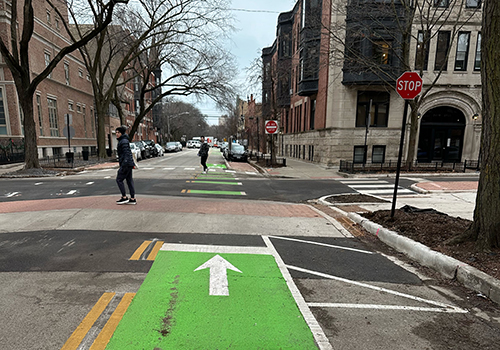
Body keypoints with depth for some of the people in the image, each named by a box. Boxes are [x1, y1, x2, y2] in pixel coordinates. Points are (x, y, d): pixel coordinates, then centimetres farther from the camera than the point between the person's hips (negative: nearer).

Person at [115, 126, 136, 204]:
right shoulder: (122, 141, 20)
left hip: (126, 164, -10)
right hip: (129, 164, 10)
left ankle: (124, 198, 2)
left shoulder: (124, 141, -12)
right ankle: (133, 199, 9)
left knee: (119, 180, -3)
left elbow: (126, 153, -21)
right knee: (129, 180, 8)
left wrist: (124, 164, -26)